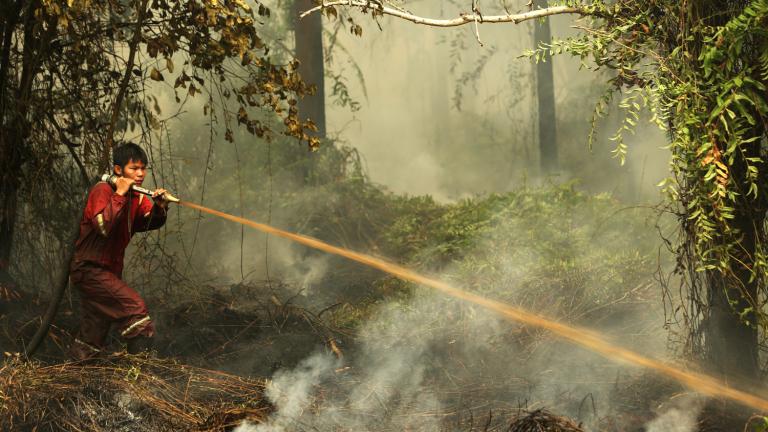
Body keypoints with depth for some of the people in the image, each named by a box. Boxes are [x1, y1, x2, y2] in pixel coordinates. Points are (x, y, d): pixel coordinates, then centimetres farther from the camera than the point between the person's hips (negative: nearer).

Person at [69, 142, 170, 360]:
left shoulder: (137, 196, 5)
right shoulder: (102, 191, -19)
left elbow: (151, 223, 0)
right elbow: (104, 226, -34)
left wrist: (159, 207, -19)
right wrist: (119, 194, -31)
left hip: (110, 269, 9)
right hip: (89, 269, -9)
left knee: (93, 333, 16)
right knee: (134, 306, -21)